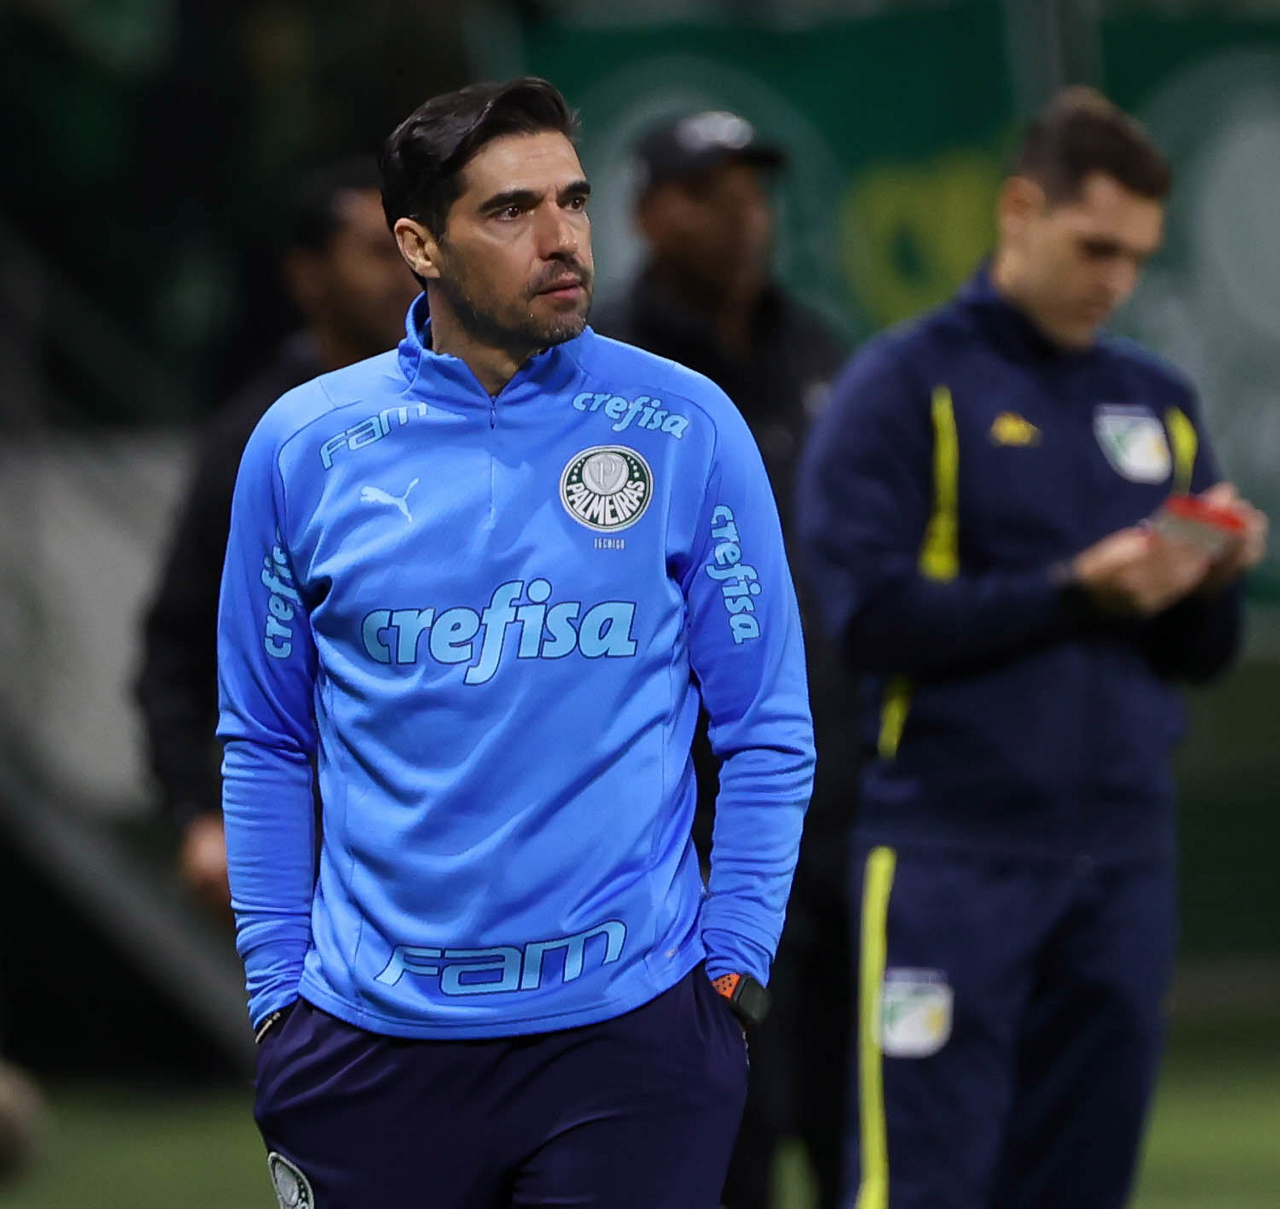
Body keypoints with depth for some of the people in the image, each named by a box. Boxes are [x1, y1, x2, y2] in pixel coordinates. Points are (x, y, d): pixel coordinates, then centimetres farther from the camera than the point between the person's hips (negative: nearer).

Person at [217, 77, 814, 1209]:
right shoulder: (302, 446, 2)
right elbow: (266, 744, 10)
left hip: (629, 1030, -1)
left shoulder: (687, 427, 0)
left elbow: (767, 732, 4)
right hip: (371, 1046, 1)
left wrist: (735, 967, -3)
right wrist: (278, 987, 4)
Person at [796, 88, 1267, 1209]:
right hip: (955, 855, -5)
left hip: (1122, 863, 6)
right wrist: (1074, 591, -18)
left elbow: (1202, 654, 15)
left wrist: (1213, 580, -7)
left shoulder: (1160, 402, 15)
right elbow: (871, 613, -12)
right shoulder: (904, 387, -1)